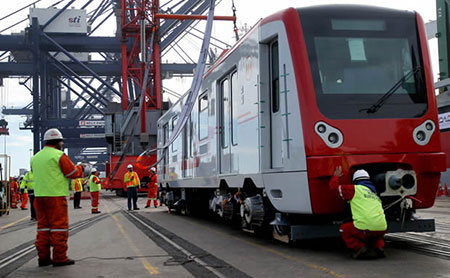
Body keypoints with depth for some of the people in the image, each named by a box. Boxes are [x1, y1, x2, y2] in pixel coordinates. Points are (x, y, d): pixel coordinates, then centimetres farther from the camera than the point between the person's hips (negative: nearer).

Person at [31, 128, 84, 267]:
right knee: (59, 225, -3)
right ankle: (59, 258, -2)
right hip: (56, 195, -7)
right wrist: (81, 168, 15)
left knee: (43, 226, 10)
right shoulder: (59, 155, -8)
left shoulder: (36, 157, 15)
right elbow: (73, 173, -5)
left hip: (39, 195, 7)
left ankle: (43, 257, 11)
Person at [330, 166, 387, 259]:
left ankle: (360, 248, 1)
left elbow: (333, 186, 13)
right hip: (381, 229, 6)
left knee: (344, 229, 21)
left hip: (365, 229, -6)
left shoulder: (355, 189, 9)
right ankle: (379, 247, 11)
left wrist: (336, 176, 34)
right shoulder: (375, 195, 28)